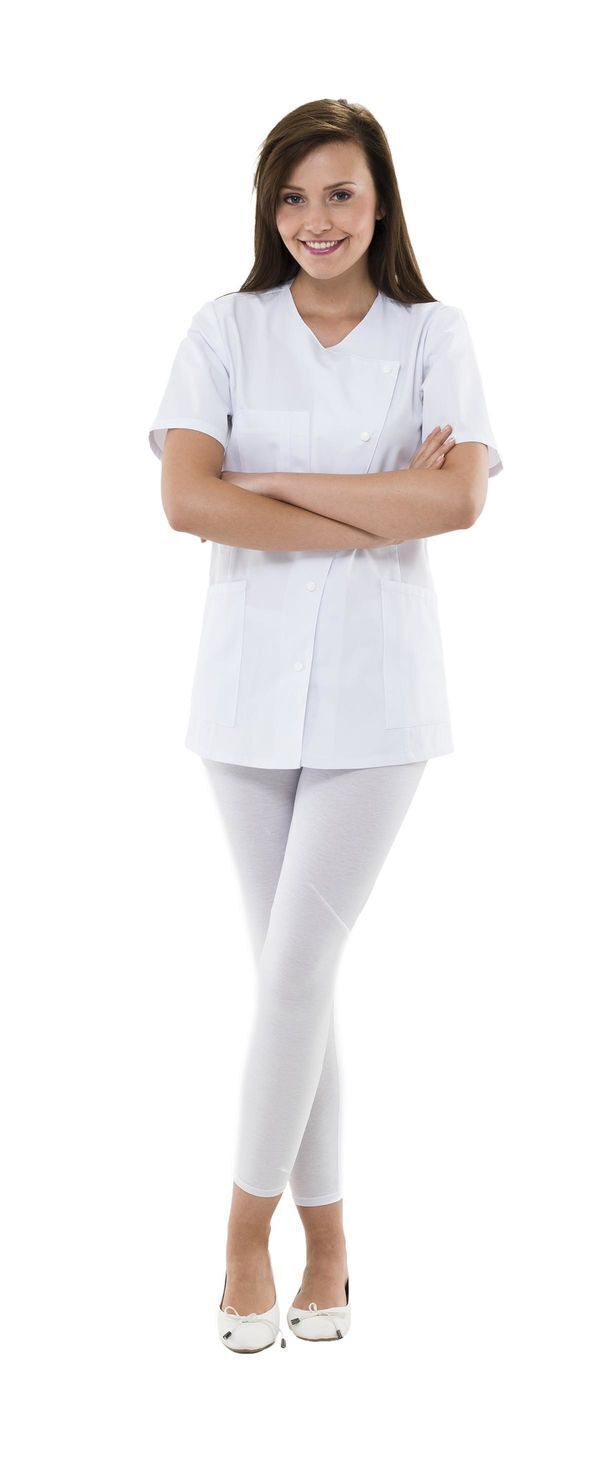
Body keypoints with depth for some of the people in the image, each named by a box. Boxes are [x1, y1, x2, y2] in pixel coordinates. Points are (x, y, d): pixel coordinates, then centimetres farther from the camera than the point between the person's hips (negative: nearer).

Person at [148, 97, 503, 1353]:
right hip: (251, 682, 2)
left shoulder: (433, 335, 3)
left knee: (299, 963, -5)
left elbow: (460, 499, -13)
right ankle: (324, 1230, 21)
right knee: (292, 968, 8)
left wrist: (282, 484, -12)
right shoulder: (225, 331, 4)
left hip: (376, 687, -2)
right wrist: (380, 510, -12)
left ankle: (250, 1224, 13)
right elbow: (188, 500, -11)